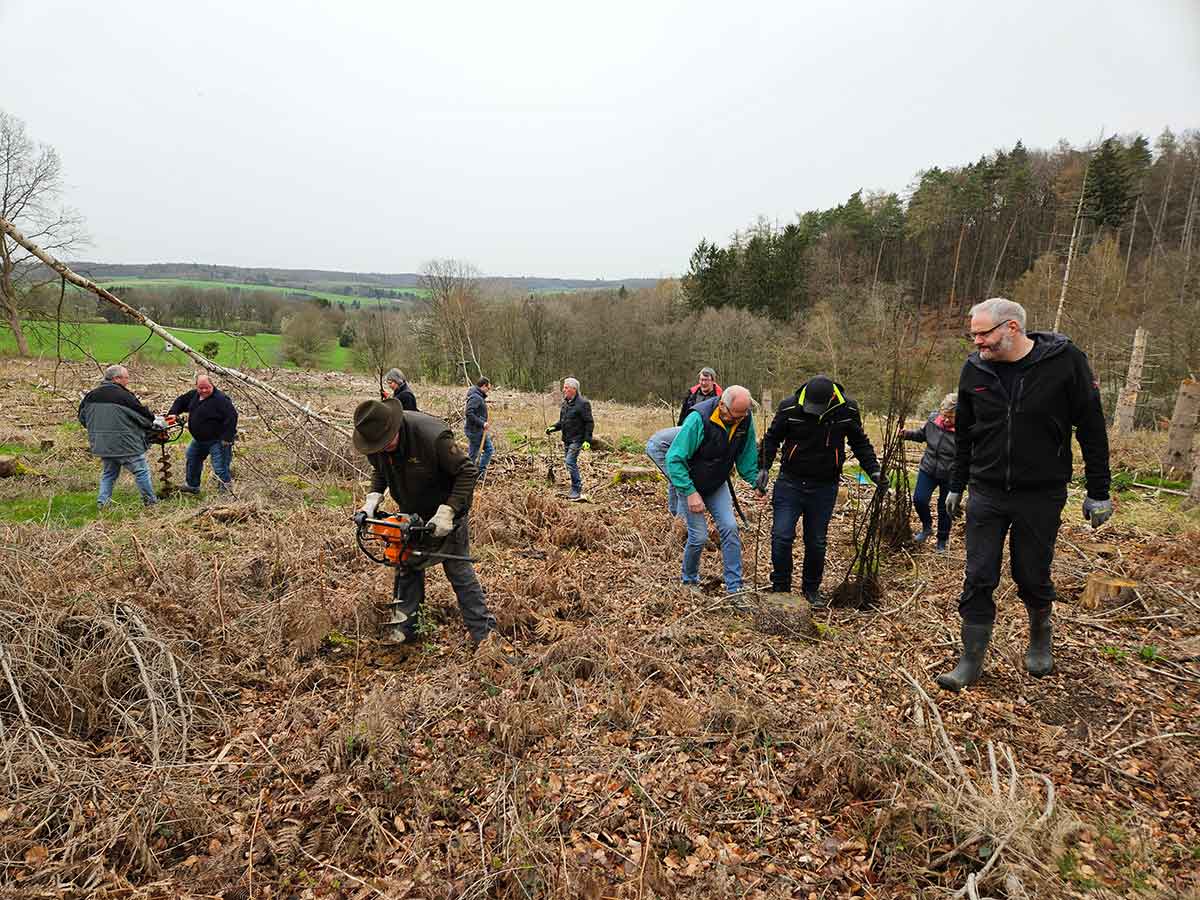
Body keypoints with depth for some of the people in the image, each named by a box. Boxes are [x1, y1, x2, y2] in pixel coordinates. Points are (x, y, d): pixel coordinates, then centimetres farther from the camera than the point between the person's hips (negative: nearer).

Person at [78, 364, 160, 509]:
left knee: (108, 473, 20)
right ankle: (150, 500, 10)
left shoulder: (91, 396, 6)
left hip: (102, 444, 7)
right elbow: (142, 413, -10)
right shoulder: (123, 395, -16)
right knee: (141, 471, 4)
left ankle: (102, 502, 15)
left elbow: (82, 418, 15)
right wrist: (155, 421, 8)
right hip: (124, 443, -7)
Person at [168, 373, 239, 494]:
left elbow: (232, 417, -26)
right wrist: (173, 413, -1)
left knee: (220, 469, -11)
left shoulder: (220, 399, -23)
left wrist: (227, 438, -28)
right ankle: (192, 486, 43)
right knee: (192, 460, 24)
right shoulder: (193, 395, 3)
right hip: (199, 440, 9)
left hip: (217, 441, -9)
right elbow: (180, 401, 19)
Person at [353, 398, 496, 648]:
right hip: (410, 513, 6)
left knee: (458, 571, -2)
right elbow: (380, 471, 5)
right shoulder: (376, 439, -16)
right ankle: (404, 628, 26)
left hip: (446, 513, -6)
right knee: (407, 566, 12)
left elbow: (467, 472, -28)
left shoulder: (432, 436, -37)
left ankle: (484, 632, 7)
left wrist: (448, 512, -33)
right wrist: (372, 500, -12)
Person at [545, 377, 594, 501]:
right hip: (566, 439, 9)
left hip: (577, 439, -9)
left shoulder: (583, 403, -13)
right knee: (569, 463, 12)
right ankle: (578, 488, 24)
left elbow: (589, 423, -13)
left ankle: (576, 490, -7)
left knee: (570, 462, -15)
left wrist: (587, 440, -19)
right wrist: (553, 427, 5)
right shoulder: (565, 403, 12)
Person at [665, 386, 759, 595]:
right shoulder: (699, 419, -31)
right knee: (699, 536, -6)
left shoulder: (745, 419, -14)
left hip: (717, 485, 5)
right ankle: (689, 580, 21)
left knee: (730, 528, -6)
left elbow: (746, 455, 2)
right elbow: (674, 459, -29)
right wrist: (690, 493, -31)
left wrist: (756, 481, -10)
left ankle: (734, 587, 3)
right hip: (689, 484, -5)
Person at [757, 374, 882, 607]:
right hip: (790, 482, -1)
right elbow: (771, 438, 2)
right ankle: (780, 587, 13)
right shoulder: (789, 407, -12)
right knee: (781, 537, -5)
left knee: (817, 542, 9)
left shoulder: (847, 410, -9)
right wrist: (763, 467, -8)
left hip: (824, 488, 1)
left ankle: (811, 588, 27)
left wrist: (873, 470, -1)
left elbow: (860, 443, 8)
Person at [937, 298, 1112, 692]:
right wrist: (956, 486, 14)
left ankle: (1040, 637, 41)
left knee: (1033, 578, 11)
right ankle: (971, 661, 13)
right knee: (978, 580, 1)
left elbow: (1091, 428, -5)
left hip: (1041, 496, -2)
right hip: (986, 495, 2)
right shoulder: (974, 369, -2)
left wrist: (1098, 491, -3)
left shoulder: (1066, 361, -11)